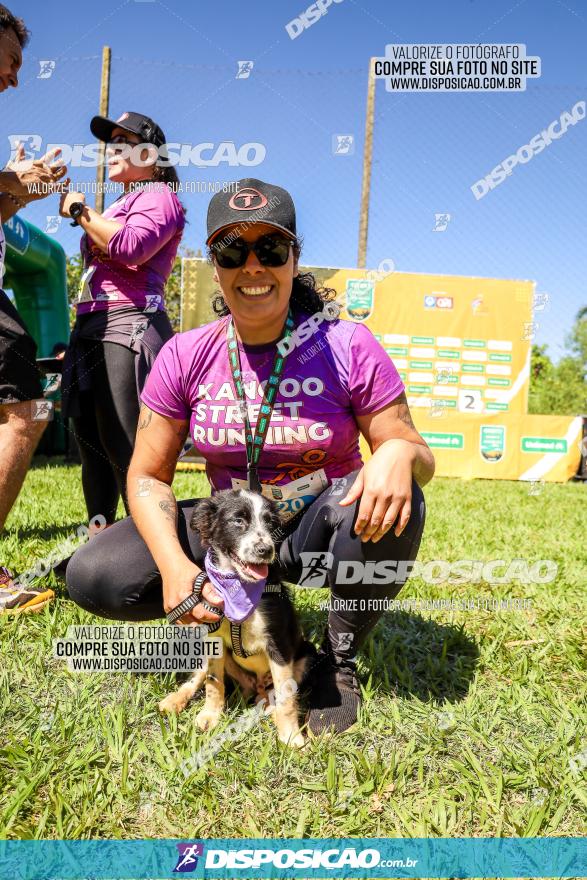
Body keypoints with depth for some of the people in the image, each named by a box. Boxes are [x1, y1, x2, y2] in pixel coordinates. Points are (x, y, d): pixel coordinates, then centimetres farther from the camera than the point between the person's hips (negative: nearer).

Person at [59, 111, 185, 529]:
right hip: (90, 329, 10)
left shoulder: (159, 195, 1)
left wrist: (81, 211, -6)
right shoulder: (120, 205, 28)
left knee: (126, 451, -15)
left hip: (129, 326, -10)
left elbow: (132, 246, -19)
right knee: (92, 446, 9)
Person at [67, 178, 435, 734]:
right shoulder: (185, 356, -8)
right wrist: (174, 565, -22)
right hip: (231, 532, 2)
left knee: (391, 503, -35)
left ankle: (339, 660, -7)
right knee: (93, 577, -18)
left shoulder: (348, 348, -14)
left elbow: (419, 457, -10)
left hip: (321, 533, -1)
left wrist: (401, 453, -36)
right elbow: (148, 476, -4)